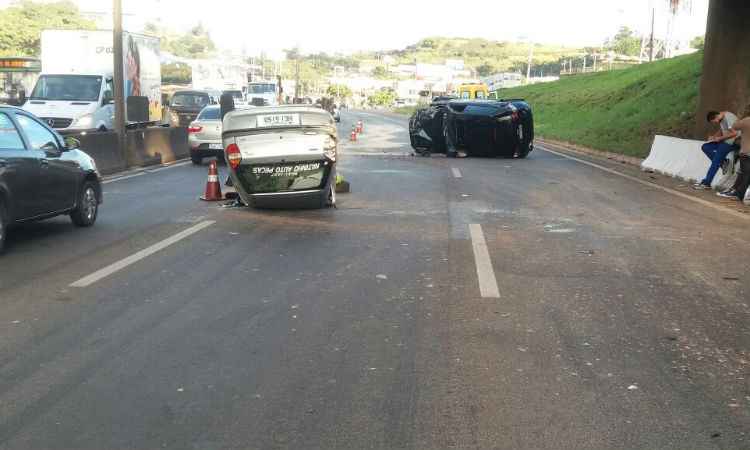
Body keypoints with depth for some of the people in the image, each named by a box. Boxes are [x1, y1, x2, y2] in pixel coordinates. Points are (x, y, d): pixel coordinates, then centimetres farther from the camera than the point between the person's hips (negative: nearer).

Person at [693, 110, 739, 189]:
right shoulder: (722, 119, 9)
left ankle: (706, 183, -8)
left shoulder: (728, 118, -21)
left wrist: (720, 138, -16)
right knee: (705, 147, 1)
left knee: (715, 162, -12)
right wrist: (714, 137, 3)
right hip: (724, 141, 10)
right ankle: (721, 162, -6)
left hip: (731, 142, -10)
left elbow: (734, 133, -26)